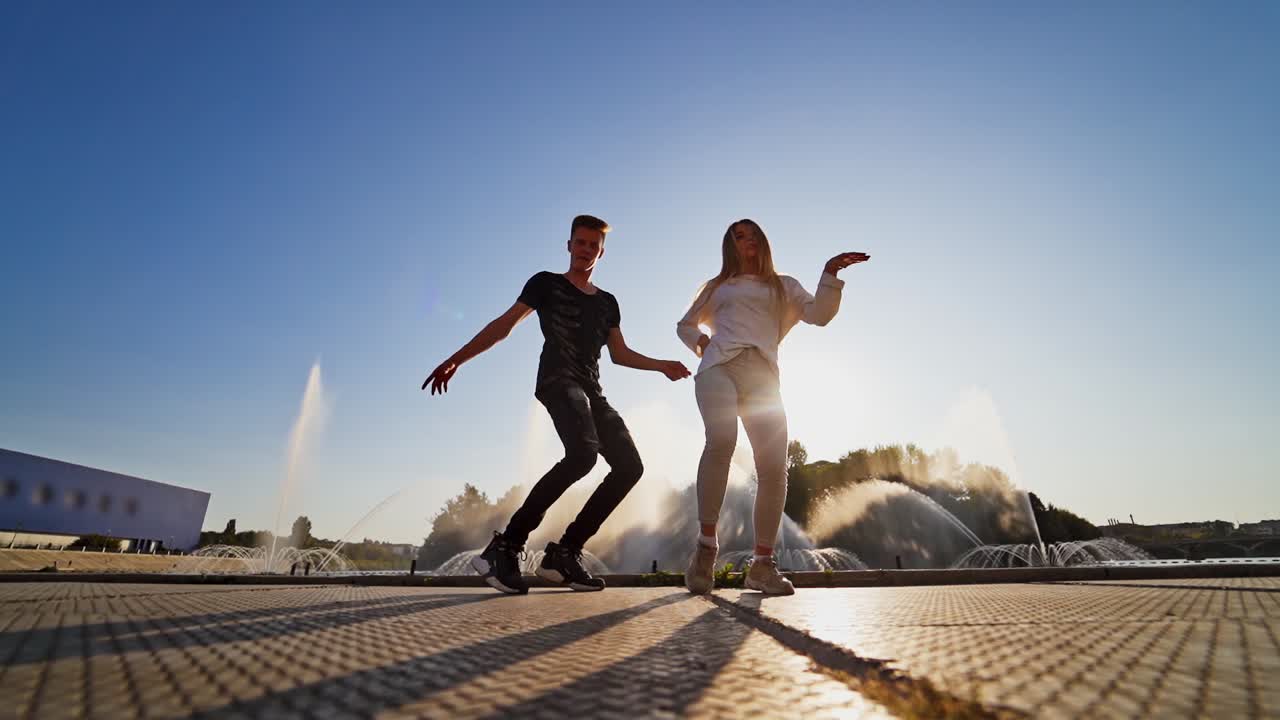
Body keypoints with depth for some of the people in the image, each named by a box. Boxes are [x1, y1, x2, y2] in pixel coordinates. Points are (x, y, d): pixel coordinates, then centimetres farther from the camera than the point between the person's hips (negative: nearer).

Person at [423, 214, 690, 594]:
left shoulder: (607, 302, 25)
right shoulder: (546, 283, 10)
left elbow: (619, 354, 24)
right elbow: (503, 325, 4)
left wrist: (662, 365, 12)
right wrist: (456, 359, -4)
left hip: (592, 390, 7)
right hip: (558, 380, -7)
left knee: (629, 465, -8)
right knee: (583, 452, -33)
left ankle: (564, 553, -5)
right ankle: (505, 546, -24)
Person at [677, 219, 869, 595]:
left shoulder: (783, 285, 25)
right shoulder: (717, 286, 27)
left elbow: (819, 314, 8)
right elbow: (685, 325, 35)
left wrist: (830, 273, -5)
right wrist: (701, 343, 14)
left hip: (762, 375, 1)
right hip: (718, 366, -1)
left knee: (774, 467, -13)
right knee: (721, 439, -30)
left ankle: (762, 564, 0)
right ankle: (706, 544, -22)